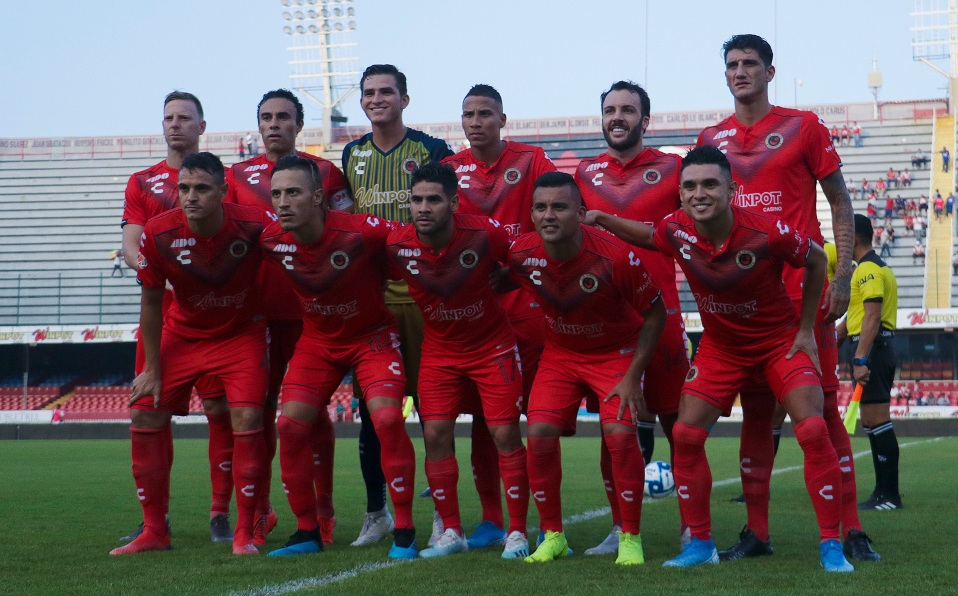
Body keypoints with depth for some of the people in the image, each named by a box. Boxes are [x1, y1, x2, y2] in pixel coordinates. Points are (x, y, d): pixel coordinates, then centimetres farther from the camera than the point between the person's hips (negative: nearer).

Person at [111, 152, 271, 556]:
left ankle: (244, 533, -5)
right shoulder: (158, 234, -21)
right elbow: (151, 302, -6)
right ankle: (154, 532, 10)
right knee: (145, 418, -3)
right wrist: (152, 369, -3)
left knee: (247, 421, -17)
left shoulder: (254, 227, -25)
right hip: (181, 336, 2)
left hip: (241, 335, -2)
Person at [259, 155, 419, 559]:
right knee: (291, 424, -8)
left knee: (388, 420, -21)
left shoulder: (363, 233, -29)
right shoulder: (272, 242, -16)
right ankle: (307, 532, 7)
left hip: (372, 334, -4)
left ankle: (404, 532, -8)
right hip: (318, 339, 4)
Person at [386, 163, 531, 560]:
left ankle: (517, 532, 5)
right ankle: (451, 531, 9)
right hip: (438, 350, 3)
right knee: (435, 434, -4)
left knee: (505, 435, -5)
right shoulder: (396, 245, -17)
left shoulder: (486, 234, -24)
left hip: (492, 345, -2)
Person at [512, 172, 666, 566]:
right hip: (559, 353, 3)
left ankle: (631, 538, -4)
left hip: (616, 352, -3)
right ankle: (553, 536, 6)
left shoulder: (615, 258, -29)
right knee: (539, 435, -12)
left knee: (620, 434, -21)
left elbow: (656, 312, -15)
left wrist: (632, 376, -16)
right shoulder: (522, 255, -19)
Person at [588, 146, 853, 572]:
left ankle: (831, 545, -9)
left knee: (812, 430, -19)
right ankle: (700, 544, 9)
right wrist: (601, 219, -9)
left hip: (780, 341, -4)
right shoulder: (676, 230, -18)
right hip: (720, 346, 4)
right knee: (686, 434, -6)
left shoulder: (768, 233, -28)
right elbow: (647, 235, 8)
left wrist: (806, 330, -7)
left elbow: (817, 260, -9)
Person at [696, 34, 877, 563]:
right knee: (756, 412, 6)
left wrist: (842, 274, -6)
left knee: (822, 407, -5)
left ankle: (850, 533, -3)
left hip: (804, 288, -3)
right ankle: (755, 533, 10)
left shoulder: (802, 127, 2)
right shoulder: (711, 140, 11)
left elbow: (839, 202, 3)